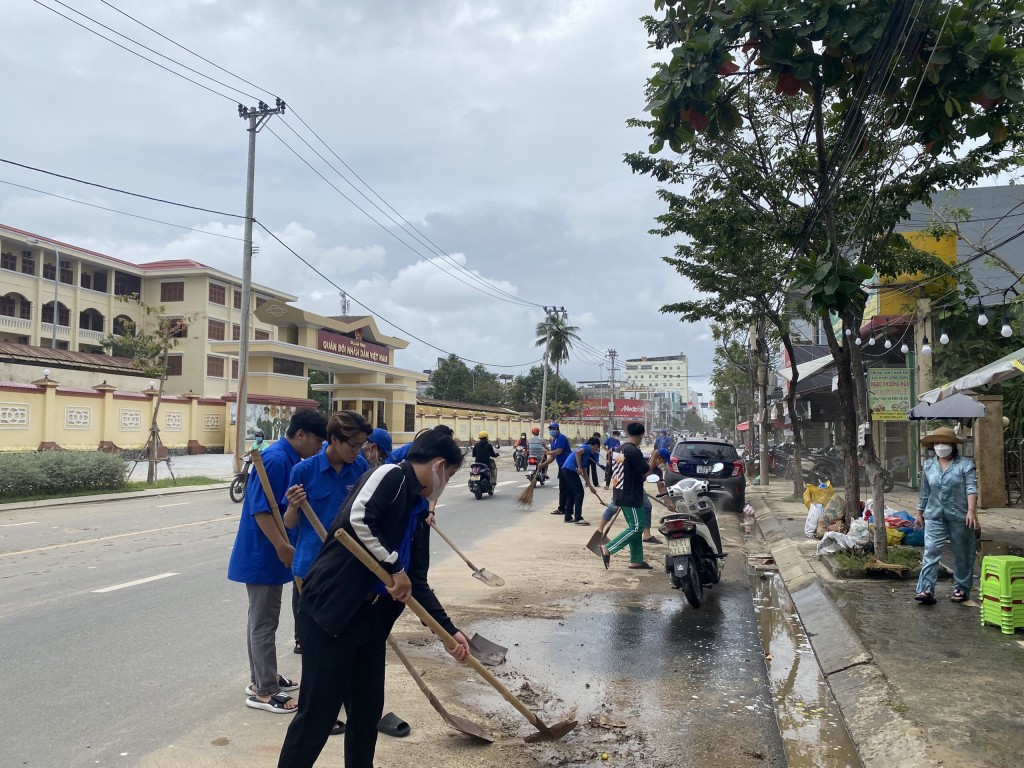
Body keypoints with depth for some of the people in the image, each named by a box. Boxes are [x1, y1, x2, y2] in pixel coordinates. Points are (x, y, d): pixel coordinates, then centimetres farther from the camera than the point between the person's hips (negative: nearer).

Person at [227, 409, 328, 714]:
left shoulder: (290, 460, 9)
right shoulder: (275, 459, -21)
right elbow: (260, 508, -25)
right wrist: (282, 546, -27)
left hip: (269, 553, 10)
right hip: (263, 554, -10)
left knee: (261, 619, 18)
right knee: (263, 622, -1)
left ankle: (261, 678, 31)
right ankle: (264, 691, 9)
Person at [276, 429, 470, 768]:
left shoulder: (418, 512, 15)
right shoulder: (391, 475, -9)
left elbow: (416, 583, 16)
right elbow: (358, 519, -25)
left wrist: (448, 629, 12)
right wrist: (395, 567, -15)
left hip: (371, 618, 9)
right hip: (329, 609, -9)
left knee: (368, 709, 16)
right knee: (318, 711, -1)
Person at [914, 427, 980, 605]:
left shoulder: (965, 465, -3)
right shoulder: (928, 466, 8)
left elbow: (971, 489, -13)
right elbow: (924, 493, 16)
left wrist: (971, 511, -25)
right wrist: (919, 514, 19)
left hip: (959, 516, -2)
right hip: (935, 516, 3)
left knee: (962, 554, 10)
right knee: (930, 552, -8)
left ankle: (961, 589, 23)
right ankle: (926, 590, -13)